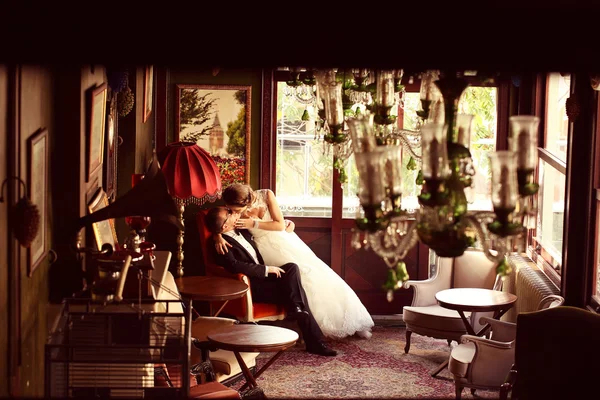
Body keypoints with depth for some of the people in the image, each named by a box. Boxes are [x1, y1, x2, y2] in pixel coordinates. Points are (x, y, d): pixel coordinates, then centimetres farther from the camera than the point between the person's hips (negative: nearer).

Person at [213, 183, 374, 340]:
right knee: (303, 275, -20)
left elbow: (280, 225, -15)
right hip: (268, 249, -2)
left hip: (285, 240, 2)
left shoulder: (266, 195, -16)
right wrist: (218, 238, -35)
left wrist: (254, 224, -25)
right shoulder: (235, 211, -15)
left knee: (319, 275, 0)